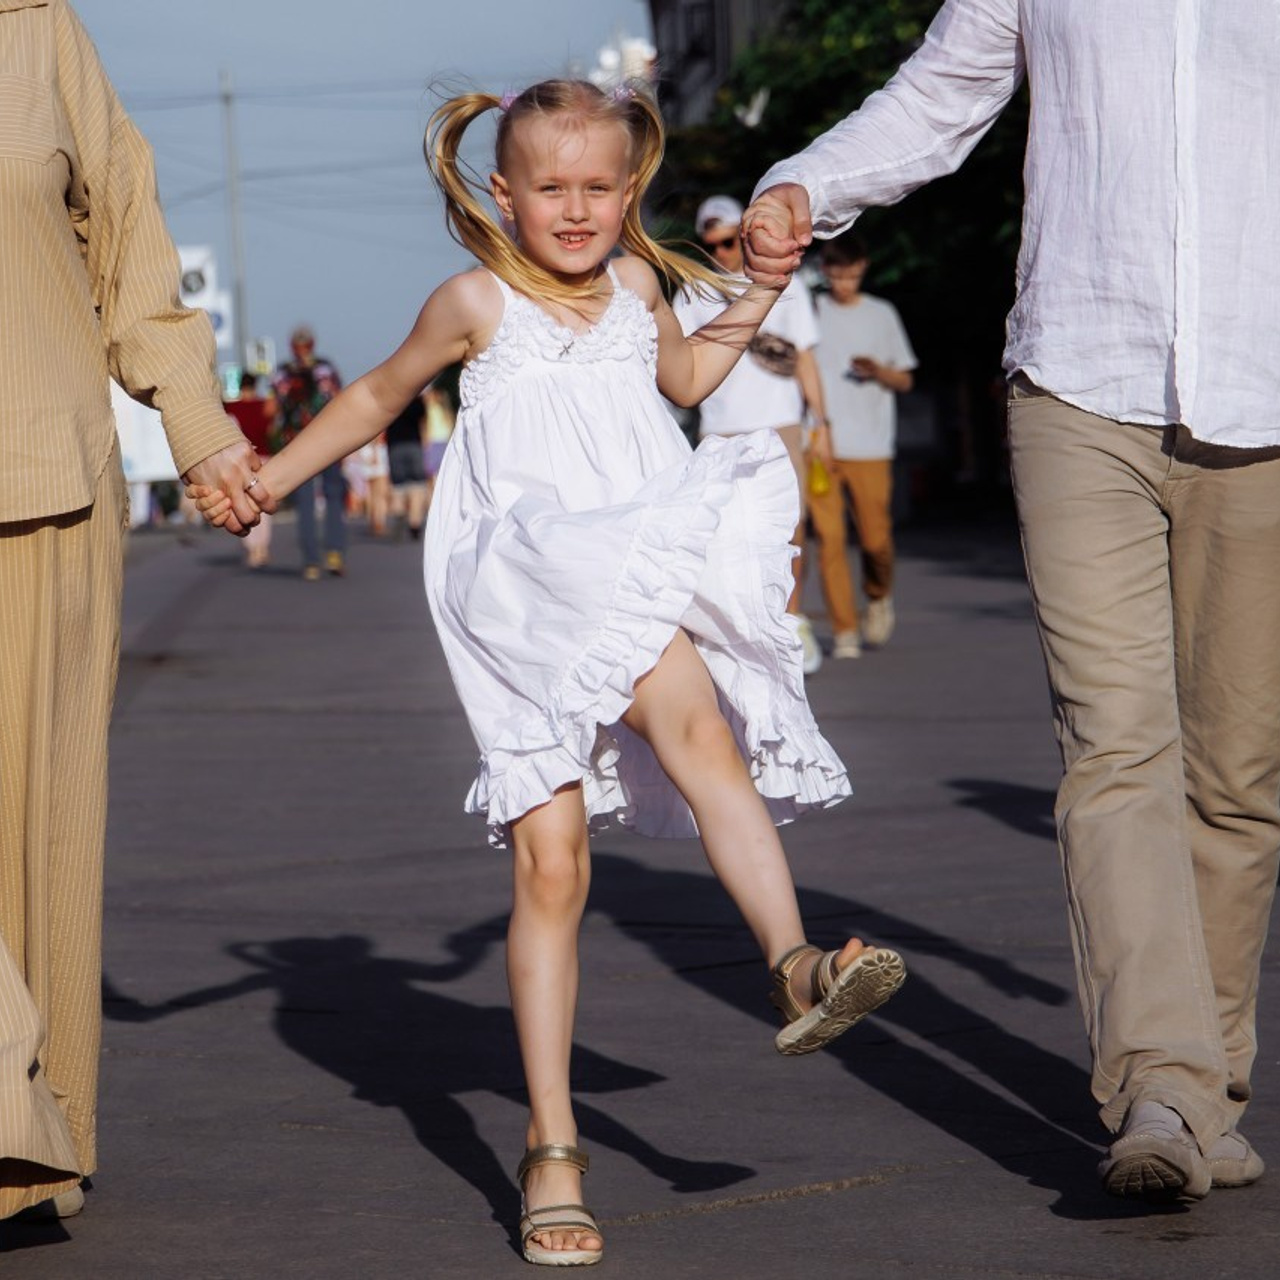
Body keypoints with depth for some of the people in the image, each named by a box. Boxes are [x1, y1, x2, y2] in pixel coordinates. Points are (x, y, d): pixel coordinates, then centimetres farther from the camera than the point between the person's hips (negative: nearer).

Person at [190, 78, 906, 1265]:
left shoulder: (636, 288, 14)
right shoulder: (476, 302, 3)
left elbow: (683, 376, 36)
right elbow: (378, 394, 19)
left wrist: (755, 297, 25)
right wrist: (265, 478, 19)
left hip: (646, 591, 3)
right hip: (523, 605, -3)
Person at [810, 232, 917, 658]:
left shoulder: (882, 315, 10)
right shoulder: (811, 312, 9)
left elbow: (904, 381, 13)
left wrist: (878, 371, -8)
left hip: (870, 446, 0)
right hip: (820, 444, 0)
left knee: (875, 538, -6)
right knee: (829, 536, -8)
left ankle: (879, 596, 24)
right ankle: (844, 630, -2)